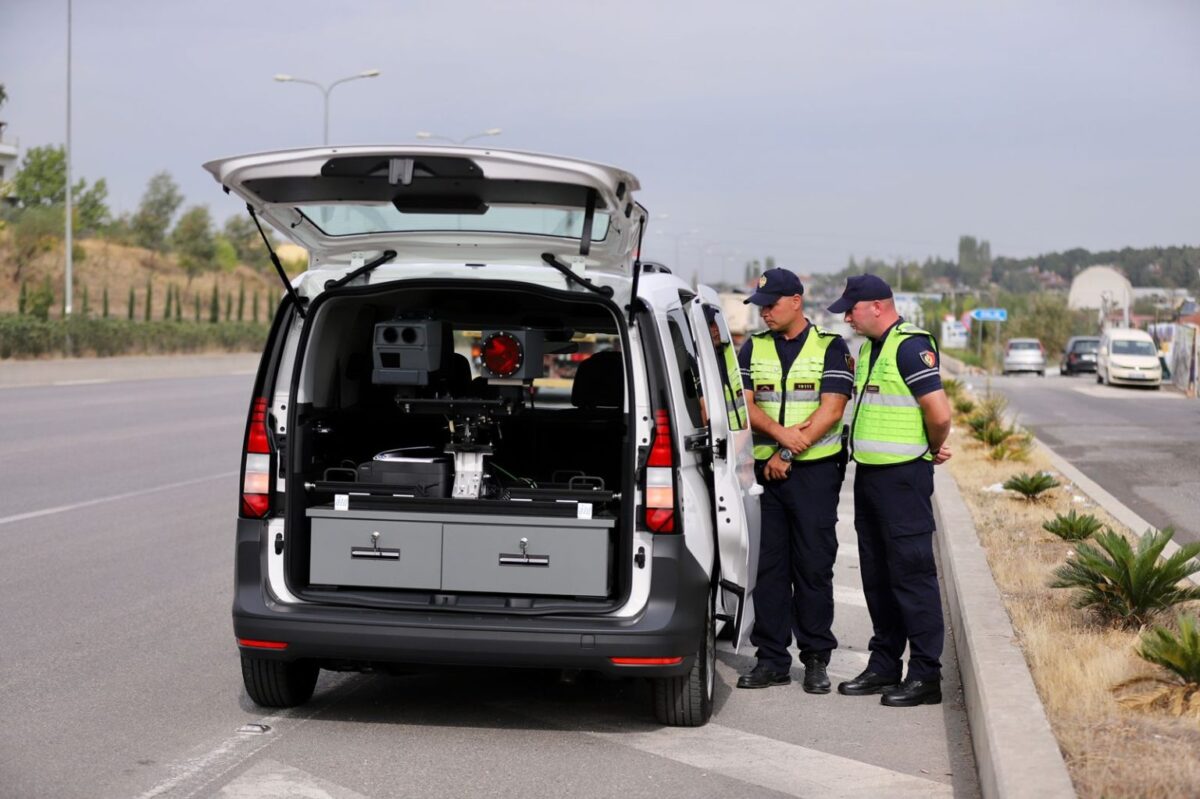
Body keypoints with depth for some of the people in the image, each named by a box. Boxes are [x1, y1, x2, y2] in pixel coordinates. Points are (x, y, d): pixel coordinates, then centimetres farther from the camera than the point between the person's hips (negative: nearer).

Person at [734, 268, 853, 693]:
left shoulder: (830, 348, 2)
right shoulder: (753, 348, 12)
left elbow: (831, 410, -8)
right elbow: (745, 403, 1)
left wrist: (787, 455, -13)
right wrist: (782, 434, -17)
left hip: (815, 471, -3)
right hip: (765, 470, 3)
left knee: (814, 567, -2)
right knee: (767, 566, 3)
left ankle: (816, 660, 6)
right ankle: (772, 659, 9)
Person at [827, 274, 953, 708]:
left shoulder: (911, 346, -15)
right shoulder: (868, 347, 15)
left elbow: (939, 413, -21)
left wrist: (934, 449, -4)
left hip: (903, 477, -10)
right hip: (869, 475, 10)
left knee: (912, 574, -6)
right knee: (877, 576, 13)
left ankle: (925, 675, -2)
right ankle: (884, 666, 22)